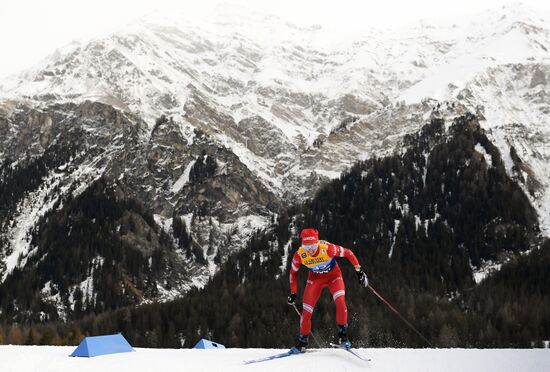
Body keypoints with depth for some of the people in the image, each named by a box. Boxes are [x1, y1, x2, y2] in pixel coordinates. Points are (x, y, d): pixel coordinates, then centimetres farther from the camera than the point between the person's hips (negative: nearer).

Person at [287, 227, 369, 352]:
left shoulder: (327, 248, -35)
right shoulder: (299, 255, -26)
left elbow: (348, 253, -19)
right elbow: (293, 272, -6)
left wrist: (359, 270, -18)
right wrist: (293, 293, -2)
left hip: (333, 275, -2)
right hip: (315, 278, 2)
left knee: (340, 301, -27)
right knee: (306, 311, -8)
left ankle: (342, 334, -7)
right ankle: (303, 340, 14)